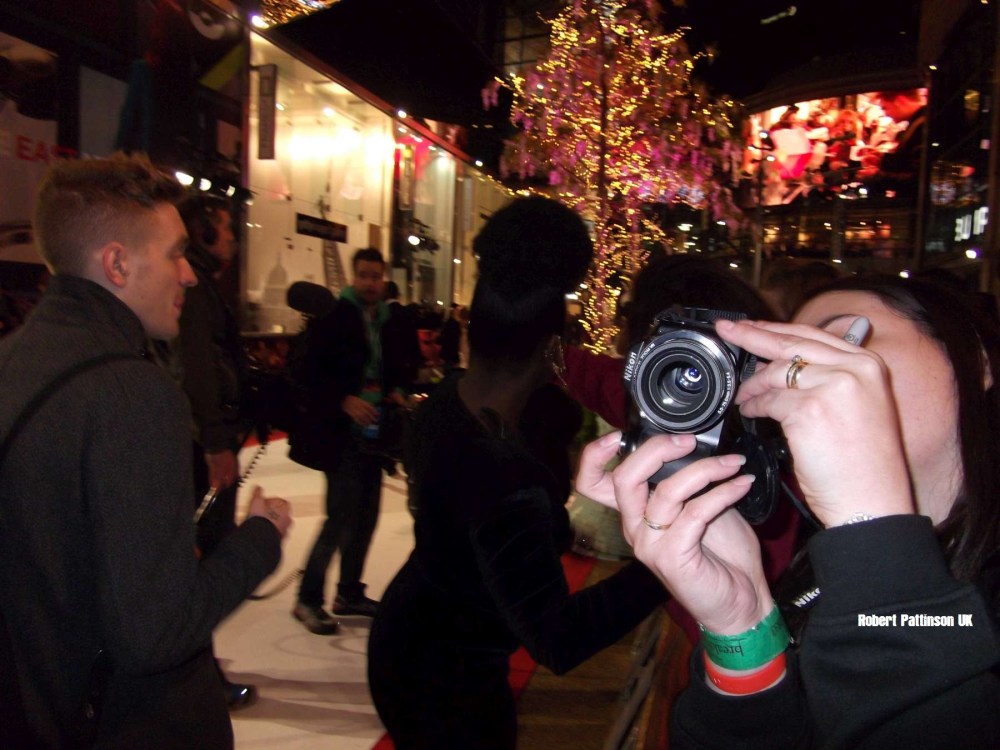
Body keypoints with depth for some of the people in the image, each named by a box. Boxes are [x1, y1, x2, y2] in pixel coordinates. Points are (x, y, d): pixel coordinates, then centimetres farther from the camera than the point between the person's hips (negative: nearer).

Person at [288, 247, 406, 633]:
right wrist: (344, 401, -23)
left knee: (366, 517, 12)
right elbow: (312, 370, -12)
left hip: (374, 433, 7)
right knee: (342, 517, -8)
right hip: (342, 434, -7)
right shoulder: (334, 316, -8)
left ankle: (349, 593, 28)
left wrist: (394, 392, 2)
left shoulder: (387, 321, 10)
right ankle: (307, 599, 8)